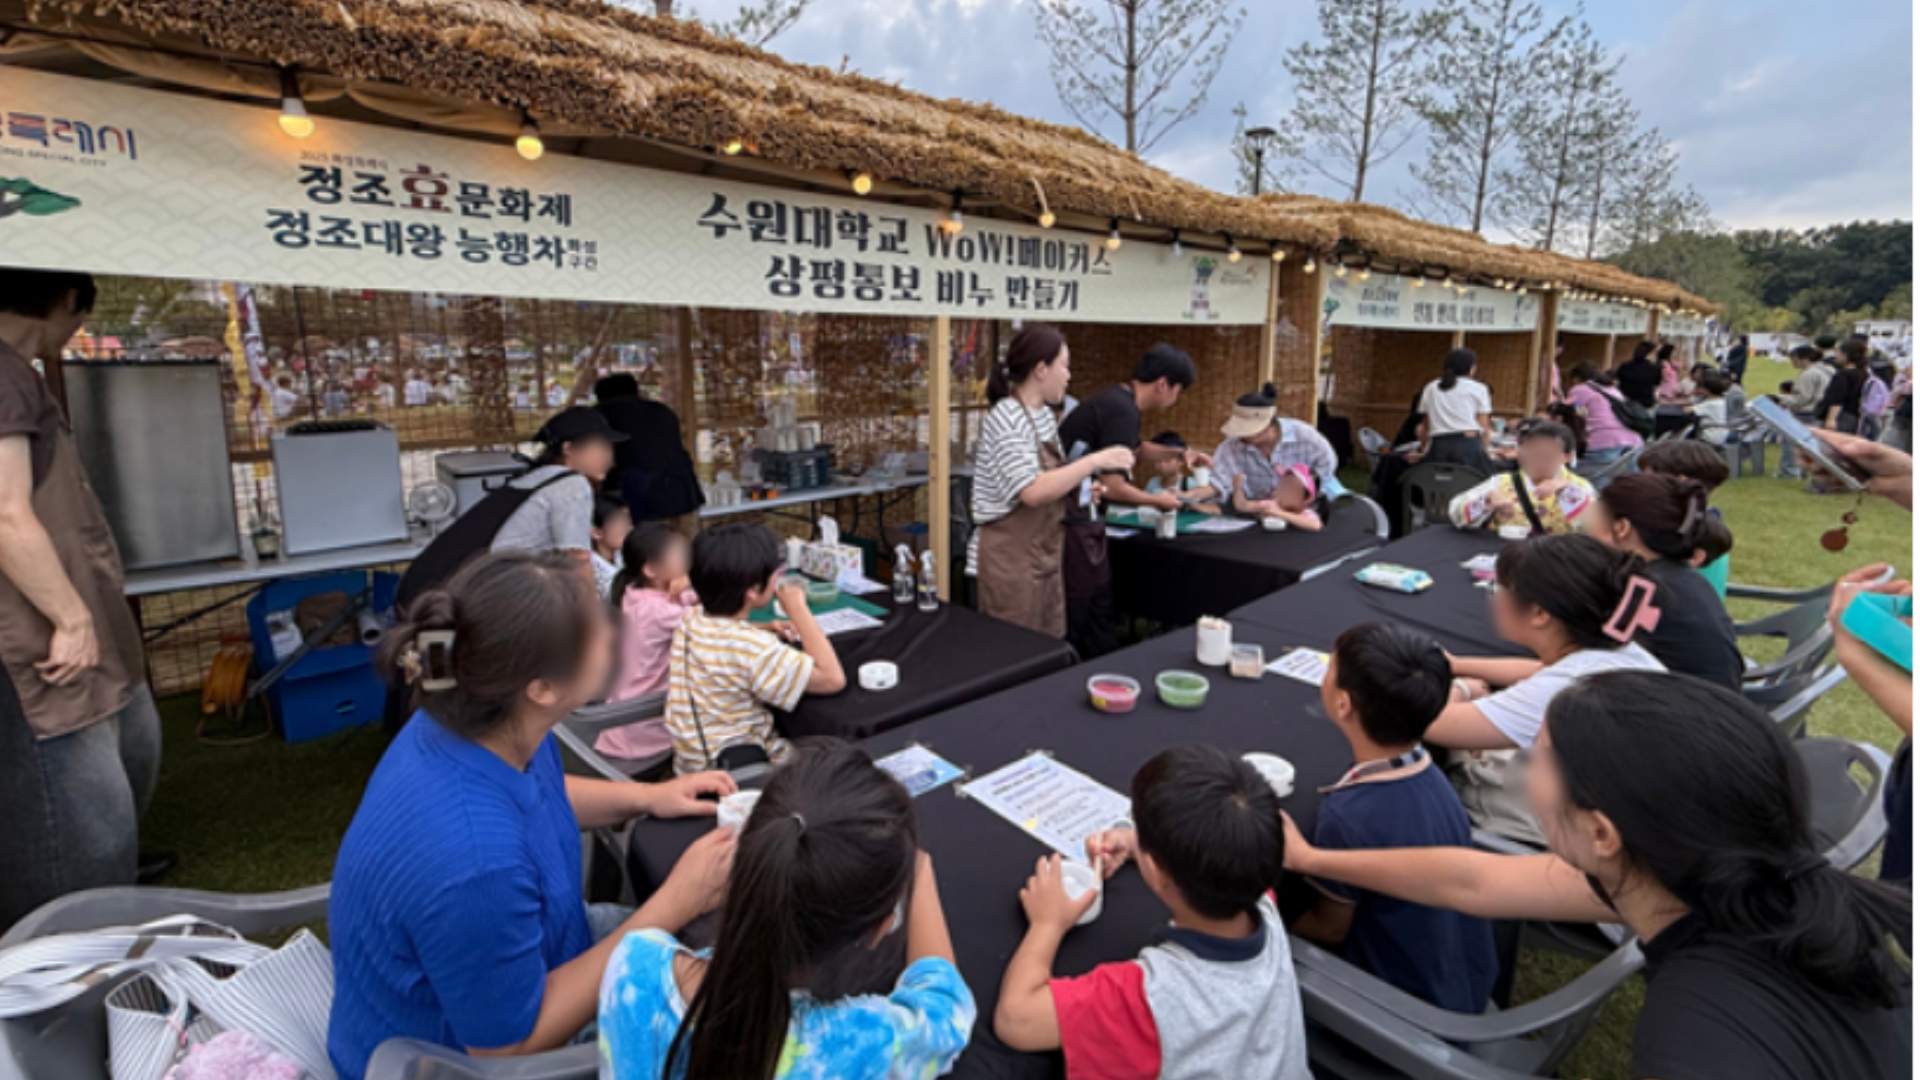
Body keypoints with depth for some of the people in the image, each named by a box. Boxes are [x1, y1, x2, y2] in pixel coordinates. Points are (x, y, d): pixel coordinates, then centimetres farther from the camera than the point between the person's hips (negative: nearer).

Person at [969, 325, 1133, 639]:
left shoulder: (1044, 414, 9)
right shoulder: (1005, 418, -17)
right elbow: (1032, 492, -27)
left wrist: (1081, 489, 3)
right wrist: (1094, 461, -23)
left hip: (1044, 557, 9)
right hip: (1010, 560, -9)